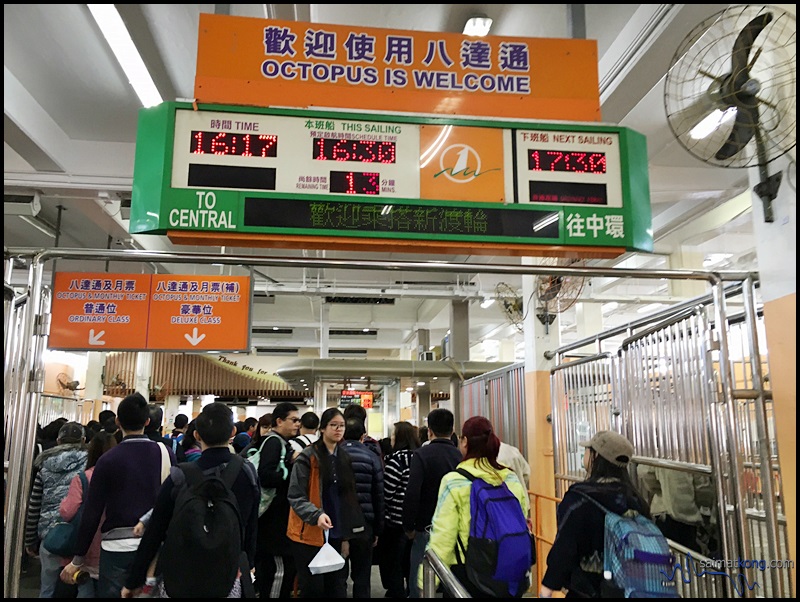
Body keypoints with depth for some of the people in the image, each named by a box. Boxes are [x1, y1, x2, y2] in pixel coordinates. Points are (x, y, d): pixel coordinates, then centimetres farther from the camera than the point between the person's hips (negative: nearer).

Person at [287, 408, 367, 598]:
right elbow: (295, 496, -15)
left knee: (336, 586, 10)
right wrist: (317, 515, -31)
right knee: (312, 588, 0)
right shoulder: (308, 457, -10)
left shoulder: (344, 457, 10)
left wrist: (346, 535, 12)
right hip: (309, 534, -6)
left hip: (335, 535, 6)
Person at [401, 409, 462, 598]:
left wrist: (408, 527, -5)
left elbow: (412, 494, -18)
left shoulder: (422, 454, -12)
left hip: (427, 530, -4)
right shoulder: (461, 456, -1)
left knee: (418, 583, 6)